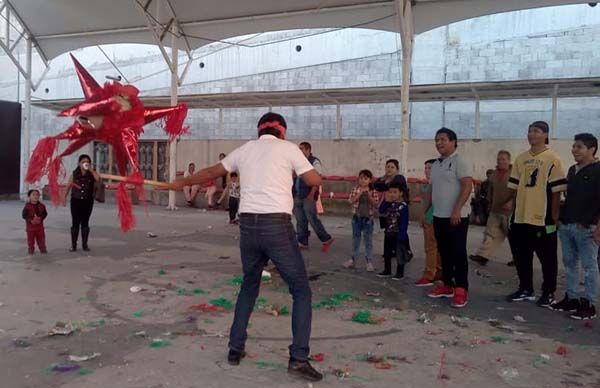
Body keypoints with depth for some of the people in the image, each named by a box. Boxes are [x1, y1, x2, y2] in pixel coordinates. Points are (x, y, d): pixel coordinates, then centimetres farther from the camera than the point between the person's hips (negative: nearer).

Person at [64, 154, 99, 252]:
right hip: (76, 201, 0)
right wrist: (65, 197, 4)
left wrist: (90, 169, -18)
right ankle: (73, 245, 9)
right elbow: (68, 186, 7)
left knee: (85, 223, 7)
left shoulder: (91, 174, 1)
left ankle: (84, 245, 14)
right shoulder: (74, 173, 2)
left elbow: (98, 179, -20)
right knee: (75, 223, 2)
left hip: (88, 201, 0)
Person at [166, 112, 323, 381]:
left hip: (248, 225, 5)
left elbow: (210, 172, 25)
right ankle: (299, 358, 0)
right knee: (301, 291, 6)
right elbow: (315, 181, 5)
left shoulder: (245, 149, 16)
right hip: (277, 225, -5)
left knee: (249, 286, 24)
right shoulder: (288, 148, 3)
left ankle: (235, 348, 29)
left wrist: (182, 183, 39)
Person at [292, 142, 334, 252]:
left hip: (308, 196, -7)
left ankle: (326, 239, 6)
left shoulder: (314, 161, -5)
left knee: (312, 219, -7)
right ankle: (302, 242, 17)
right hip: (297, 196, 7)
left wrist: (312, 194, -19)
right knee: (300, 221, 9)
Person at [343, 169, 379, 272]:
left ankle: (369, 262, 10)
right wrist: (360, 194, -20)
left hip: (368, 218, -2)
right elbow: (351, 201, -10)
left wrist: (369, 195, -20)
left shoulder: (373, 191, -4)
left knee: (368, 241, 3)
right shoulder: (355, 190, 0)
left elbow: (376, 204, -10)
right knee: (355, 240, 13)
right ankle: (353, 260, 24)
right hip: (356, 217, 2)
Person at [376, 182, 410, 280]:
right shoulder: (389, 204, 5)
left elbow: (404, 222, -17)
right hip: (388, 233, 7)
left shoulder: (403, 205, -15)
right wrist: (386, 201, -13)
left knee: (399, 253, 4)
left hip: (398, 234, -7)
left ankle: (400, 272, 16)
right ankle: (387, 270, 29)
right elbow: (381, 211, -5)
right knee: (387, 253, 16)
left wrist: (402, 234, -19)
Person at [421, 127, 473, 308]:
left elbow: (467, 186, -17)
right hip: (439, 216, 8)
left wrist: (456, 210, -24)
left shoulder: (459, 161, -9)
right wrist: (424, 211, 16)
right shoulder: (436, 164, 15)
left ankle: (461, 290, 3)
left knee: (458, 253, -4)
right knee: (444, 253, 13)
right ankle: (447, 285, 22)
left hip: (457, 216, -8)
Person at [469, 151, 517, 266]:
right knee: (490, 233, 2)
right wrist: (490, 205, 23)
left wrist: (512, 202, -26)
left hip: (509, 211, -6)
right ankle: (482, 255, -1)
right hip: (495, 211, 6)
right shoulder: (494, 174, 11)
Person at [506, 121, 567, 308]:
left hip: (543, 218, -5)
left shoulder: (553, 159, -7)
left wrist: (554, 216, -10)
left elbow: (557, 191, -8)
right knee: (522, 257, 13)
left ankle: (548, 293, 19)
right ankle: (525, 289, 27)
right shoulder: (520, 159, 9)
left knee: (547, 258, 6)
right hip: (521, 218, 6)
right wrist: (515, 209, 11)